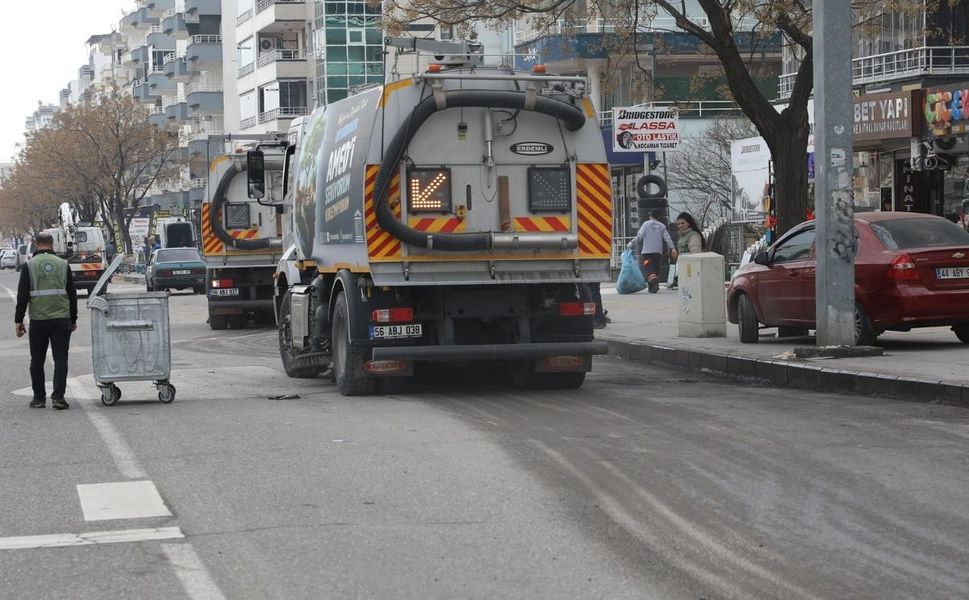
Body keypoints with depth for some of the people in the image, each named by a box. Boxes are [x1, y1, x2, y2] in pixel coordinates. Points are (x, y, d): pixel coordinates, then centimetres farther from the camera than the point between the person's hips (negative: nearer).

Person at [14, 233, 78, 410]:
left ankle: (39, 398, 13)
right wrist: (73, 319, 17)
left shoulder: (29, 266, -1)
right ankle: (58, 397, -5)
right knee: (60, 359, 3)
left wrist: (19, 320, 3)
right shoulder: (63, 264, 4)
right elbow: (72, 294, 8)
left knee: (37, 361, 10)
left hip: (38, 320, -1)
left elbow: (22, 295, -3)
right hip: (62, 320, 1)